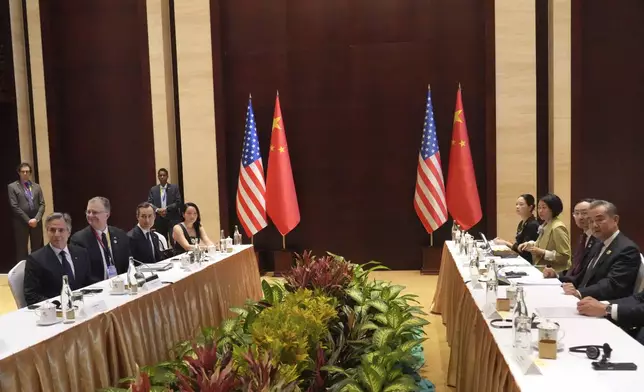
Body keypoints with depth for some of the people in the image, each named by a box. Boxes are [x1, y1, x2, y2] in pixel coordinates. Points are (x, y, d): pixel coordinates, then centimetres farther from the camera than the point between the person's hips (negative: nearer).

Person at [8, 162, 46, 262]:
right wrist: (28, 220, -11)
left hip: (36, 221, 3)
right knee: (22, 249, 0)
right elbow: (14, 206, -6)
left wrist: (36, 219, -9)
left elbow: (42, 204, 7)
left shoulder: (36, 186, 14)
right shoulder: (12, 187, 2)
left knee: (37, 249, 5)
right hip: (21, 222, -3)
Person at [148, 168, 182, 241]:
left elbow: (178, 202, -3)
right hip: (159, 220, 2)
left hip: (173, 219, -2)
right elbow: (149, 203, 5)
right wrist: (157, 210, -14)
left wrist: (166, 208, -14)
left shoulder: (174, 188, 5)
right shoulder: (153, 189, 12)